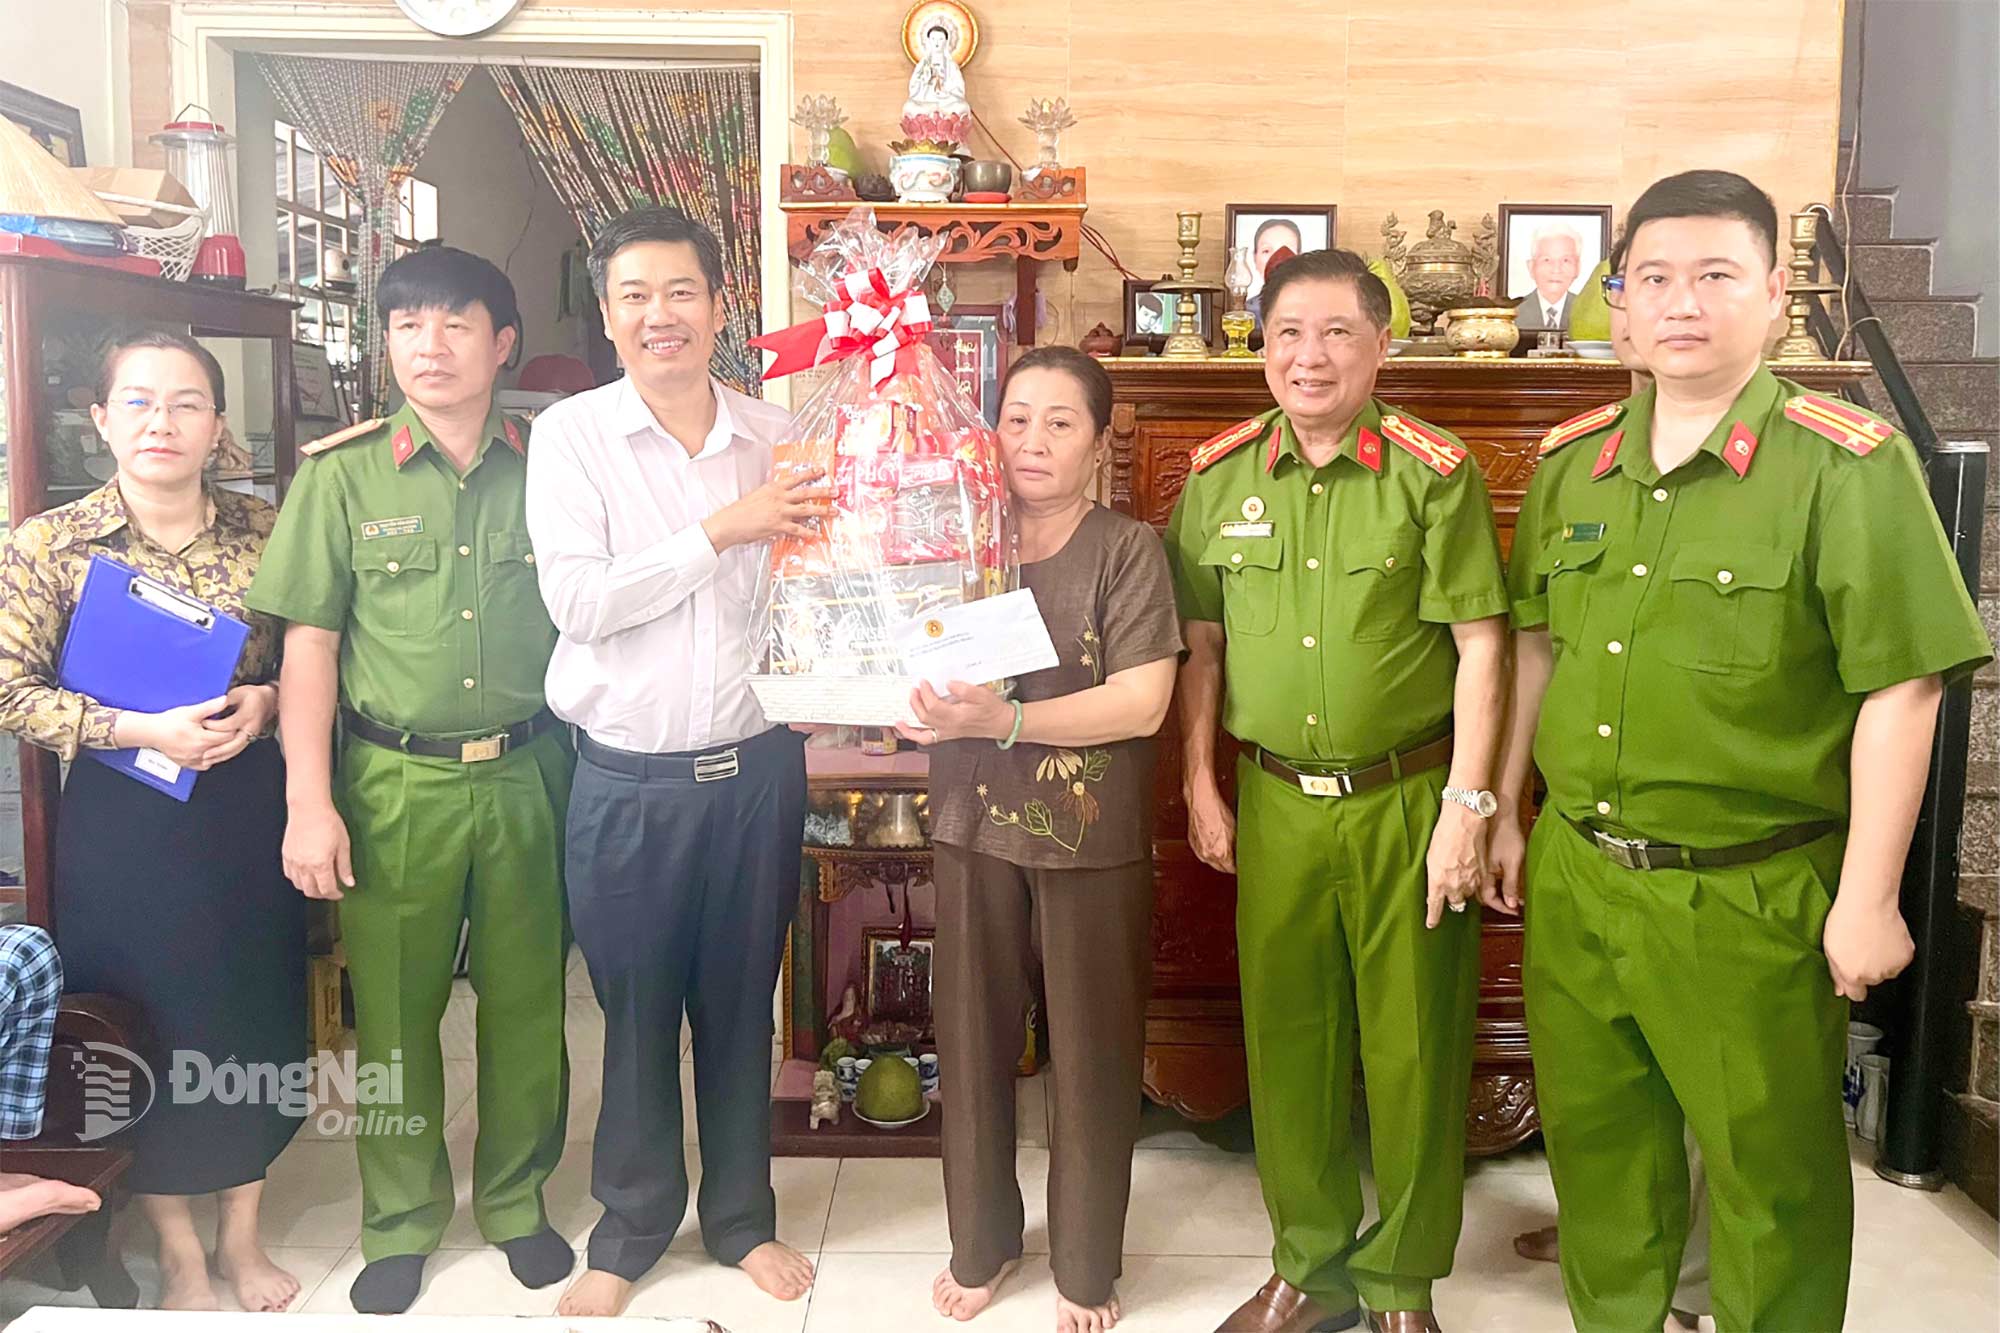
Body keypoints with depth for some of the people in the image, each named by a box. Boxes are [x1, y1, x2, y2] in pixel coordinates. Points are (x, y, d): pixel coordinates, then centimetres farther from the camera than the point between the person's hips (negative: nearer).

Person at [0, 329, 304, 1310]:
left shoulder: (262, 532, 1)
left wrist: (266, 701, -12)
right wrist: (137, 730, -18)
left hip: (248, 807, 2)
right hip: (120, 818, -2)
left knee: (256, 1011, 11)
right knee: (144, 1025, 8)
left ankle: (243, 1233, 32)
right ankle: (177, 1250, 29)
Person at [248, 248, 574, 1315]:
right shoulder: (343, 472, 0)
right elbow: (308, 640, -1)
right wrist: (308, 800, -7)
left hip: (526, 776, 1)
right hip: (394, 783, -1)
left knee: (527, 1005, 10)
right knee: (393, 1012, 8)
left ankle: (516, 1200, 31)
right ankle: (401, 1224, 28)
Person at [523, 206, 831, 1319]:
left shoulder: (777, 435, 3)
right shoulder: (572, 435, -5)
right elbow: (578, 600, -16)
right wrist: (723, 531, -20)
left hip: (757, 765, 2)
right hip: (630, 778, -2)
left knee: (742, 1003, 14)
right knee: (636, 1008, 11)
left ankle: (743, 1215, 33)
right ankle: (631, 1229, 32)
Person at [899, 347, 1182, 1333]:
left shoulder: (1128, 550, -7)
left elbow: (1141, 702, -16)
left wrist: (1004, 720, -25)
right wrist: (912, 711, -12)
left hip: (1094, 840, -3)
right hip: (975, 828, 3)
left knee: (1092, 1054, 8)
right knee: (973, 1039, 11)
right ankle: (981, 1241, 34)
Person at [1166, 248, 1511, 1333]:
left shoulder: (1434, 473, -6)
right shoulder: (1218, 478, 5)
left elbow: (1478, 646, -7)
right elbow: (1201, 644, 10)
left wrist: (1466, 807, -11)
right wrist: (1200, 788, 7)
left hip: (1406, 802, -3)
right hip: (1275, 804, 3)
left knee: (1412, 1050, 7)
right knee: (1287, 1040, 12)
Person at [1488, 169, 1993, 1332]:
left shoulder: (1849, 466, -11)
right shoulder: (1569, 466, 5)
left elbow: (1899, 691, -12)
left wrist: (1868, 901, -13)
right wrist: (1507, 812, 14)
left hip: (1749, 900, -5)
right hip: (1574, 877, 5)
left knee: (1771, 1172, 11)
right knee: (1596, 1143, 20)